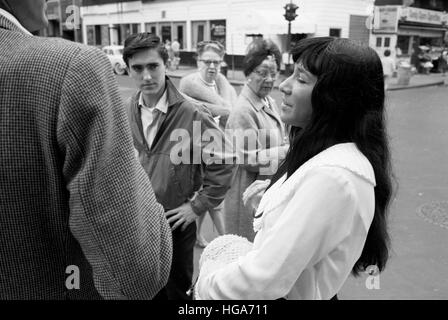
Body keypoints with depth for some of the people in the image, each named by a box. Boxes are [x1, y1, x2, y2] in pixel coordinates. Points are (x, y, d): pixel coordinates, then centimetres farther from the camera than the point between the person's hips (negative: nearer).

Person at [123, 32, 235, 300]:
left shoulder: (192, 114, -16)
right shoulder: (125, 113, -2)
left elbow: (223, 164, -13)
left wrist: (198, 206, -11)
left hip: (176, 225, -4)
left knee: (177, 290, 16)